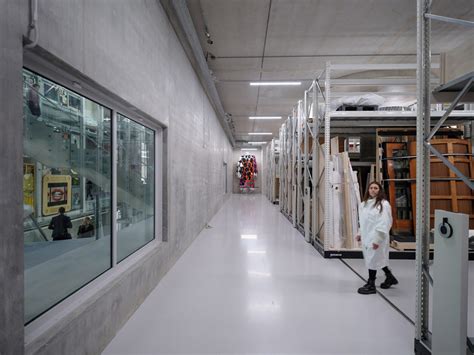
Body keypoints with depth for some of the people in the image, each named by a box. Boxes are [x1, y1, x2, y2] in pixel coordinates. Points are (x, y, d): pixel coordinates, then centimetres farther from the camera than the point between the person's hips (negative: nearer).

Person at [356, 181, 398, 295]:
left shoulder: (383, 204, -13)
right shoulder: (364, 204, 10)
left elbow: (384, 224, -18)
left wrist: (377, 239, -21)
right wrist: (360, 234, 13)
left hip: (376, 238, -7)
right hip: (367, 237, 7)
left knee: (372, 259, 2)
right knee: (378, 258, 19)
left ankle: (371, 285, 17)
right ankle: (389, 277, 40)